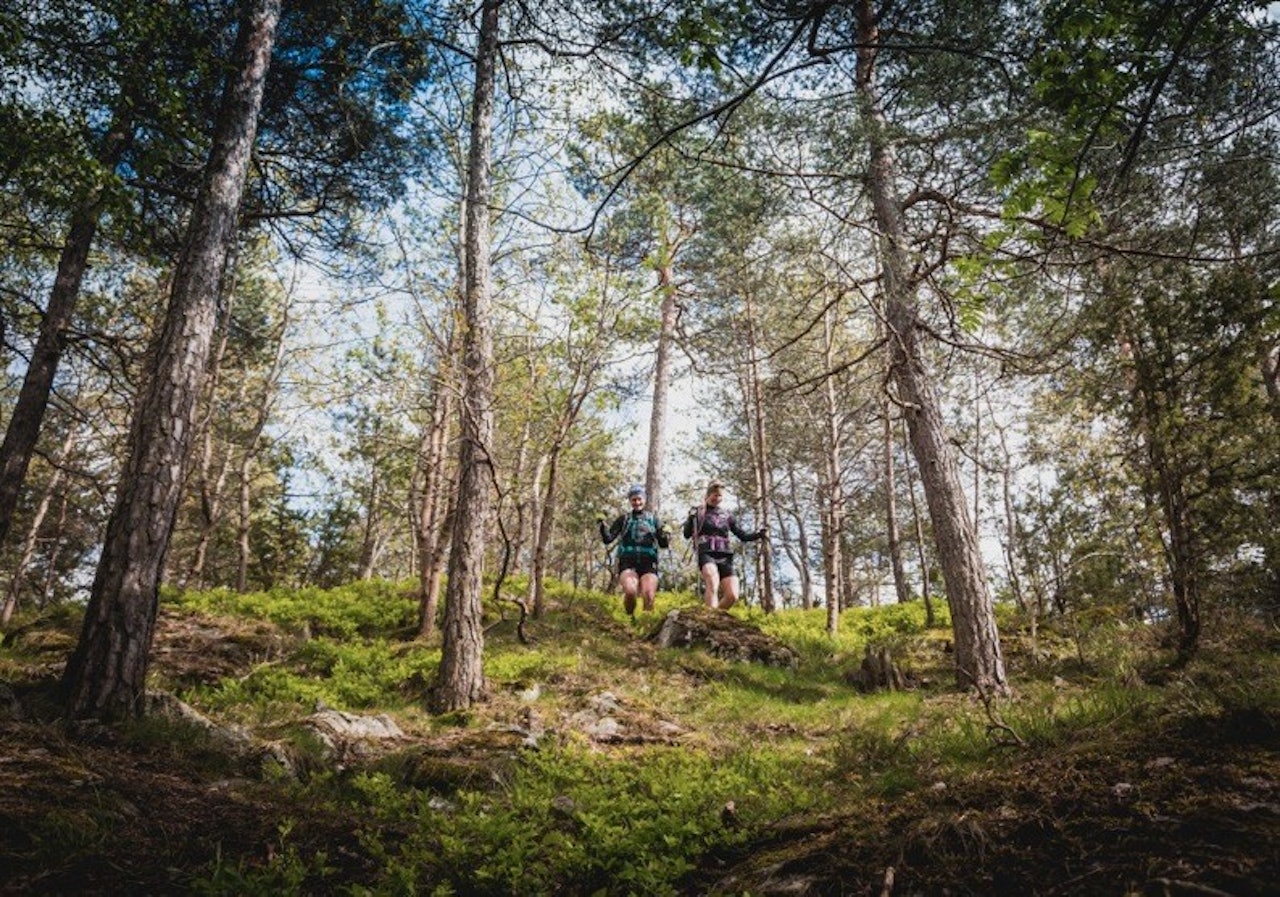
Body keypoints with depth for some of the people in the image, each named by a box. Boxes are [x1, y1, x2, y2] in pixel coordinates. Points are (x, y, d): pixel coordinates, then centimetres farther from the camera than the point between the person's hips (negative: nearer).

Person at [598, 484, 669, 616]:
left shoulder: (653, 518, 16)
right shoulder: (623, 519, 14)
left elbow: (663, 544, 13)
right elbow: (607, 539, 7)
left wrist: (666, 536, -10)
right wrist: (602, 526, -11)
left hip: (648, 563, 1)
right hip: (628, 562, -1)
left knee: (649, 597, -21)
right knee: (630, 591, -28)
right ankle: (629, 619, -3)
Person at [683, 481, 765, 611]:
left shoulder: (727, 516, 18)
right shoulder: (697, 512, 11)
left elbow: (743, 535, 17)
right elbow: (687, 534, 3)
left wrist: (757, 534, -3)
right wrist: (691, 519, -15)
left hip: (724, 557, 4)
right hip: (706, 554, -3)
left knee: (732, 595, -15)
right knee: (713, 581, -37)